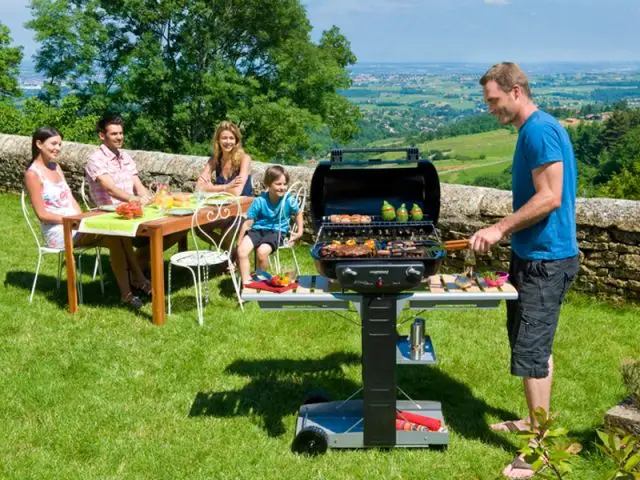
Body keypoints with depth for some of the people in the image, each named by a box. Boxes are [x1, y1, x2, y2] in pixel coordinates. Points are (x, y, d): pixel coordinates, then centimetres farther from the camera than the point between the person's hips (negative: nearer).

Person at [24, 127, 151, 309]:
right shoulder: (32, 174, -8)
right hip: (58, 232, -7)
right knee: (113, 236, -27)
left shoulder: (56, 167, 15)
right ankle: (126, 292, -23)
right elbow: (42, 213, -13)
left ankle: (137, 278, -19)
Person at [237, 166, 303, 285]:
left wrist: (299, 232, 9)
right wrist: (239, 243, -2)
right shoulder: (260, 201, -9)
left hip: (277, 232, -2)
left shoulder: (289, 200, -8)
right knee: (242, 250, -24)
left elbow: (298, 213, 15)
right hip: (258, 229, 2)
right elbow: (248, 222, -4)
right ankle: (246, 282, -14)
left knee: (262, 251, -31)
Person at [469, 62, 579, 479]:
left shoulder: (539, 129, -17)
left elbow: (550, 197, -23)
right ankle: (535, 422, 34)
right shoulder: (533, 130, 14)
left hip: (546, 260, -10)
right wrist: (506, 233, 17)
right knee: (534, 345, 19)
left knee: (531, 351, -4)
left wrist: (499, 229, -18)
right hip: (533, 255, 10)